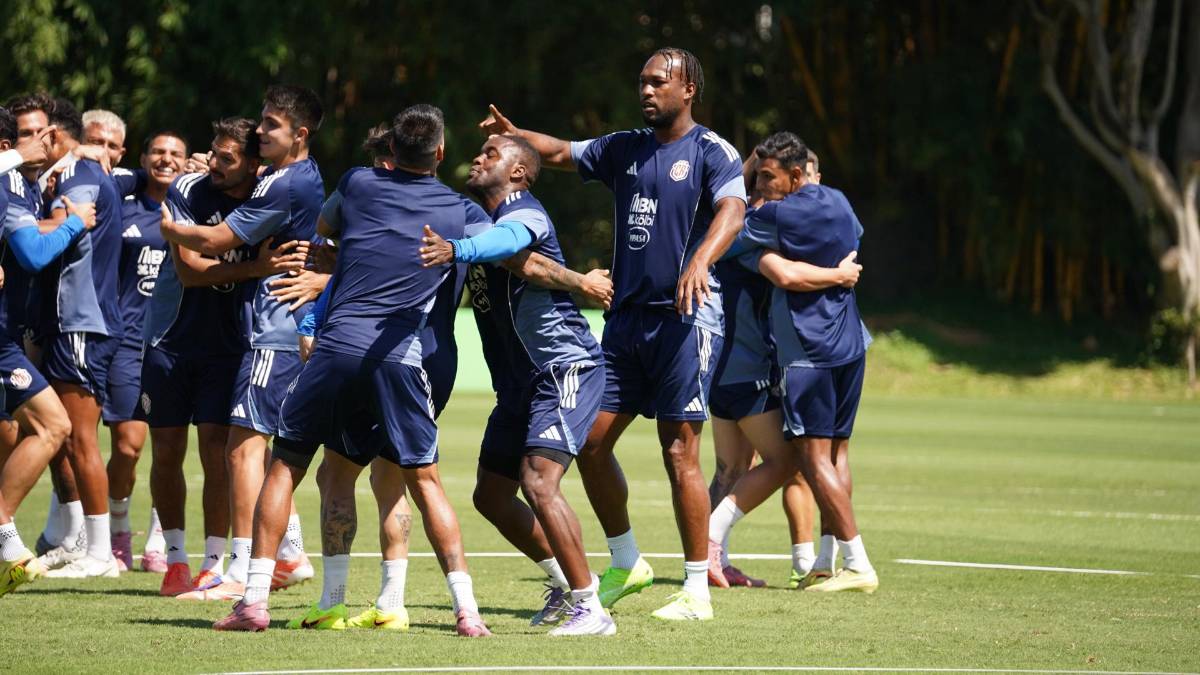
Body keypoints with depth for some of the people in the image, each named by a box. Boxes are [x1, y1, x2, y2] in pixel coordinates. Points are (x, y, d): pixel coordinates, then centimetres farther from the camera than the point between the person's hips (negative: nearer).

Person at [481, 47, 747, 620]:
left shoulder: (712, 152, -6)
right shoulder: (624, 149, 14)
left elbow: (732, 210, -22)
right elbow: (562, 153, 27)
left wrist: (700, 260, -41)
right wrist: (515, 135, 7)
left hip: (685, 317, -7)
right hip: (627, 316, 7)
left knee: (680, 454, -7)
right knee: (591, 444, 4)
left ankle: (697, 590, 0)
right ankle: (626, 563, 21)